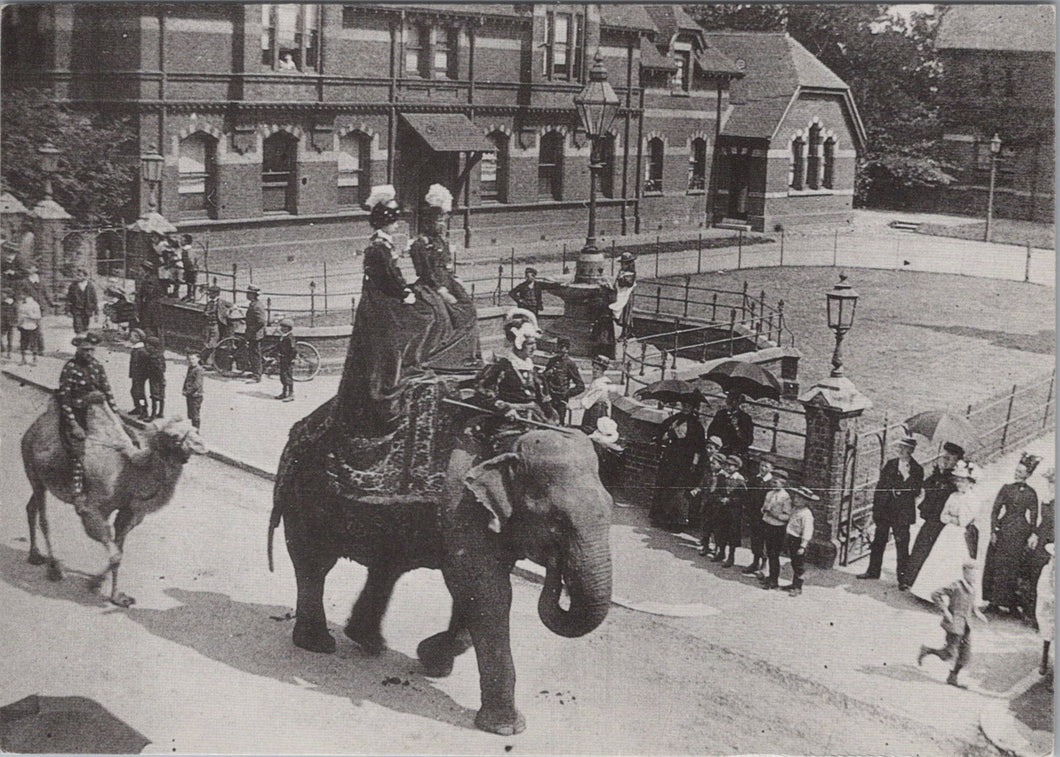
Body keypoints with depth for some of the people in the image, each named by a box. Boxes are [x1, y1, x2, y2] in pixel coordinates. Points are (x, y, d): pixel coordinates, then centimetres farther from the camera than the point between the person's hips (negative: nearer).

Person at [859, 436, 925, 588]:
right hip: (885, 510, 4)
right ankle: (873, 571, 25)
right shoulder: (890, 464, 8)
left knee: (902, 544, -6)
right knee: (878, 541, 12)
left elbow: (916, 492, -7)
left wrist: (907, 476, -21)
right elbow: (880, 485, 10)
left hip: (902, 512, -4)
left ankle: (902, 577, -1)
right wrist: (876, 508, 5)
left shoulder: (916, 470, -2)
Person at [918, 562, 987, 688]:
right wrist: (945, 611, -19)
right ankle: (926, 650, 16)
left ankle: (952, 678, 20)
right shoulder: (955, 586, -17)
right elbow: (935, 594, -15)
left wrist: (977, 612, 10)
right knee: (950, 654, -5)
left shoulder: (971, 588, 7)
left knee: (965, 655, 7)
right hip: (954, 624, -8)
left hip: (965, 625, 8)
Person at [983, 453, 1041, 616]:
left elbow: (1033, 517, 4)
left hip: (1019, 532, -2)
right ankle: (994, 601, 5)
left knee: (1011, 566, -3)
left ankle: (1011, 604, 4)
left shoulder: (1031, 494, 2)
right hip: (1002, 529, 2)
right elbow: (995, 510, 5)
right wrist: (994, 530, -3)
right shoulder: (1007, 488, 6)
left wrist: (1031, 536, -3)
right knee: (995, 564, -1)